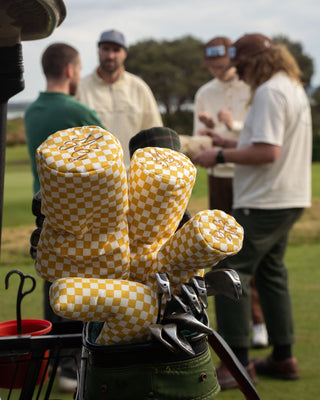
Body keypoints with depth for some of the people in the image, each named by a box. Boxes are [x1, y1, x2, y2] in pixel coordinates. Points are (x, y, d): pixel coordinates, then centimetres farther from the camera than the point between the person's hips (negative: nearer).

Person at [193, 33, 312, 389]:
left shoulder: (270, 91, -16)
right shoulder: (294, 88, 17)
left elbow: (267, 152, -24)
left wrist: (220, 156, -15)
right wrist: (234, 145, 16)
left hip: (263, 203, -11)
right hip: (288, 199, 11)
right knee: (271, 273, 17)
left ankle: (238, 362, -6)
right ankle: (283, 357, 23)